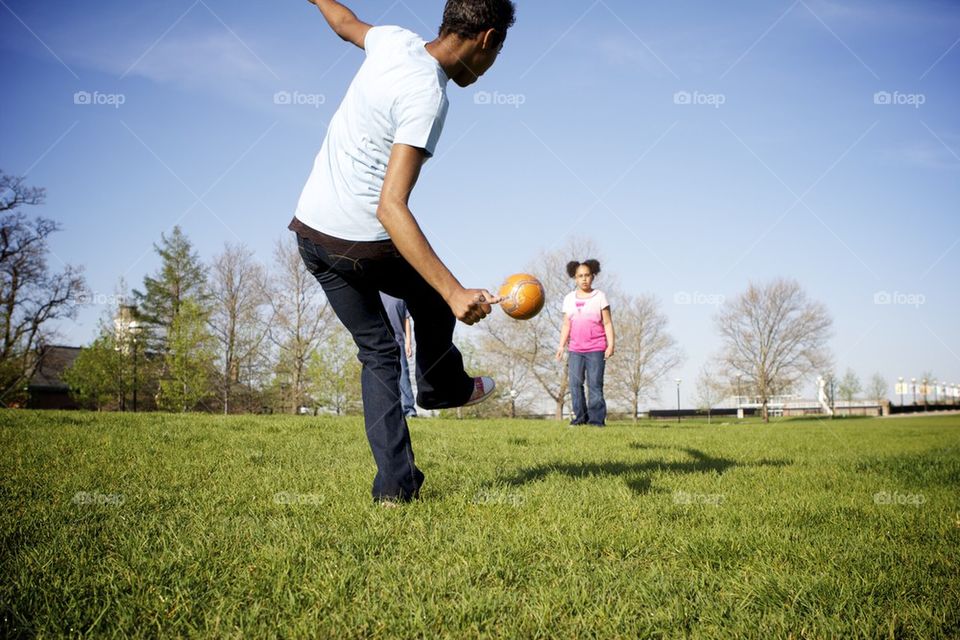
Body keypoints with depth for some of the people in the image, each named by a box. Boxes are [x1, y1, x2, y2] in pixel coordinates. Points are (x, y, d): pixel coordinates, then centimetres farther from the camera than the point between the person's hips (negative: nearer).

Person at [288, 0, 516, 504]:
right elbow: (391, 207, -31)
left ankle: (395, 483, 8)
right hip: (363, 243, -7)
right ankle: (442, 386, 45)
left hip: (310, 230, 7)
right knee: (431, 296, 24)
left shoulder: (394, 41, -1)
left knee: (377, 353, 13)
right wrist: (455, 293, -38)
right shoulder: (427, 97, -23)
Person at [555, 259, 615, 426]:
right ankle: (580, 416, 5)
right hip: (575, 349, 3)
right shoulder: (569, 298, 11)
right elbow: (566, 325, 13)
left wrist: (610, 344, -7)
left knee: (595, 384, -5)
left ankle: (596, 418, -2)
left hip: (596, 349, -3)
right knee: (575, 383, -2)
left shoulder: (599, 296, 2)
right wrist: (561, 345, 6)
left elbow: (607, 323, 1)